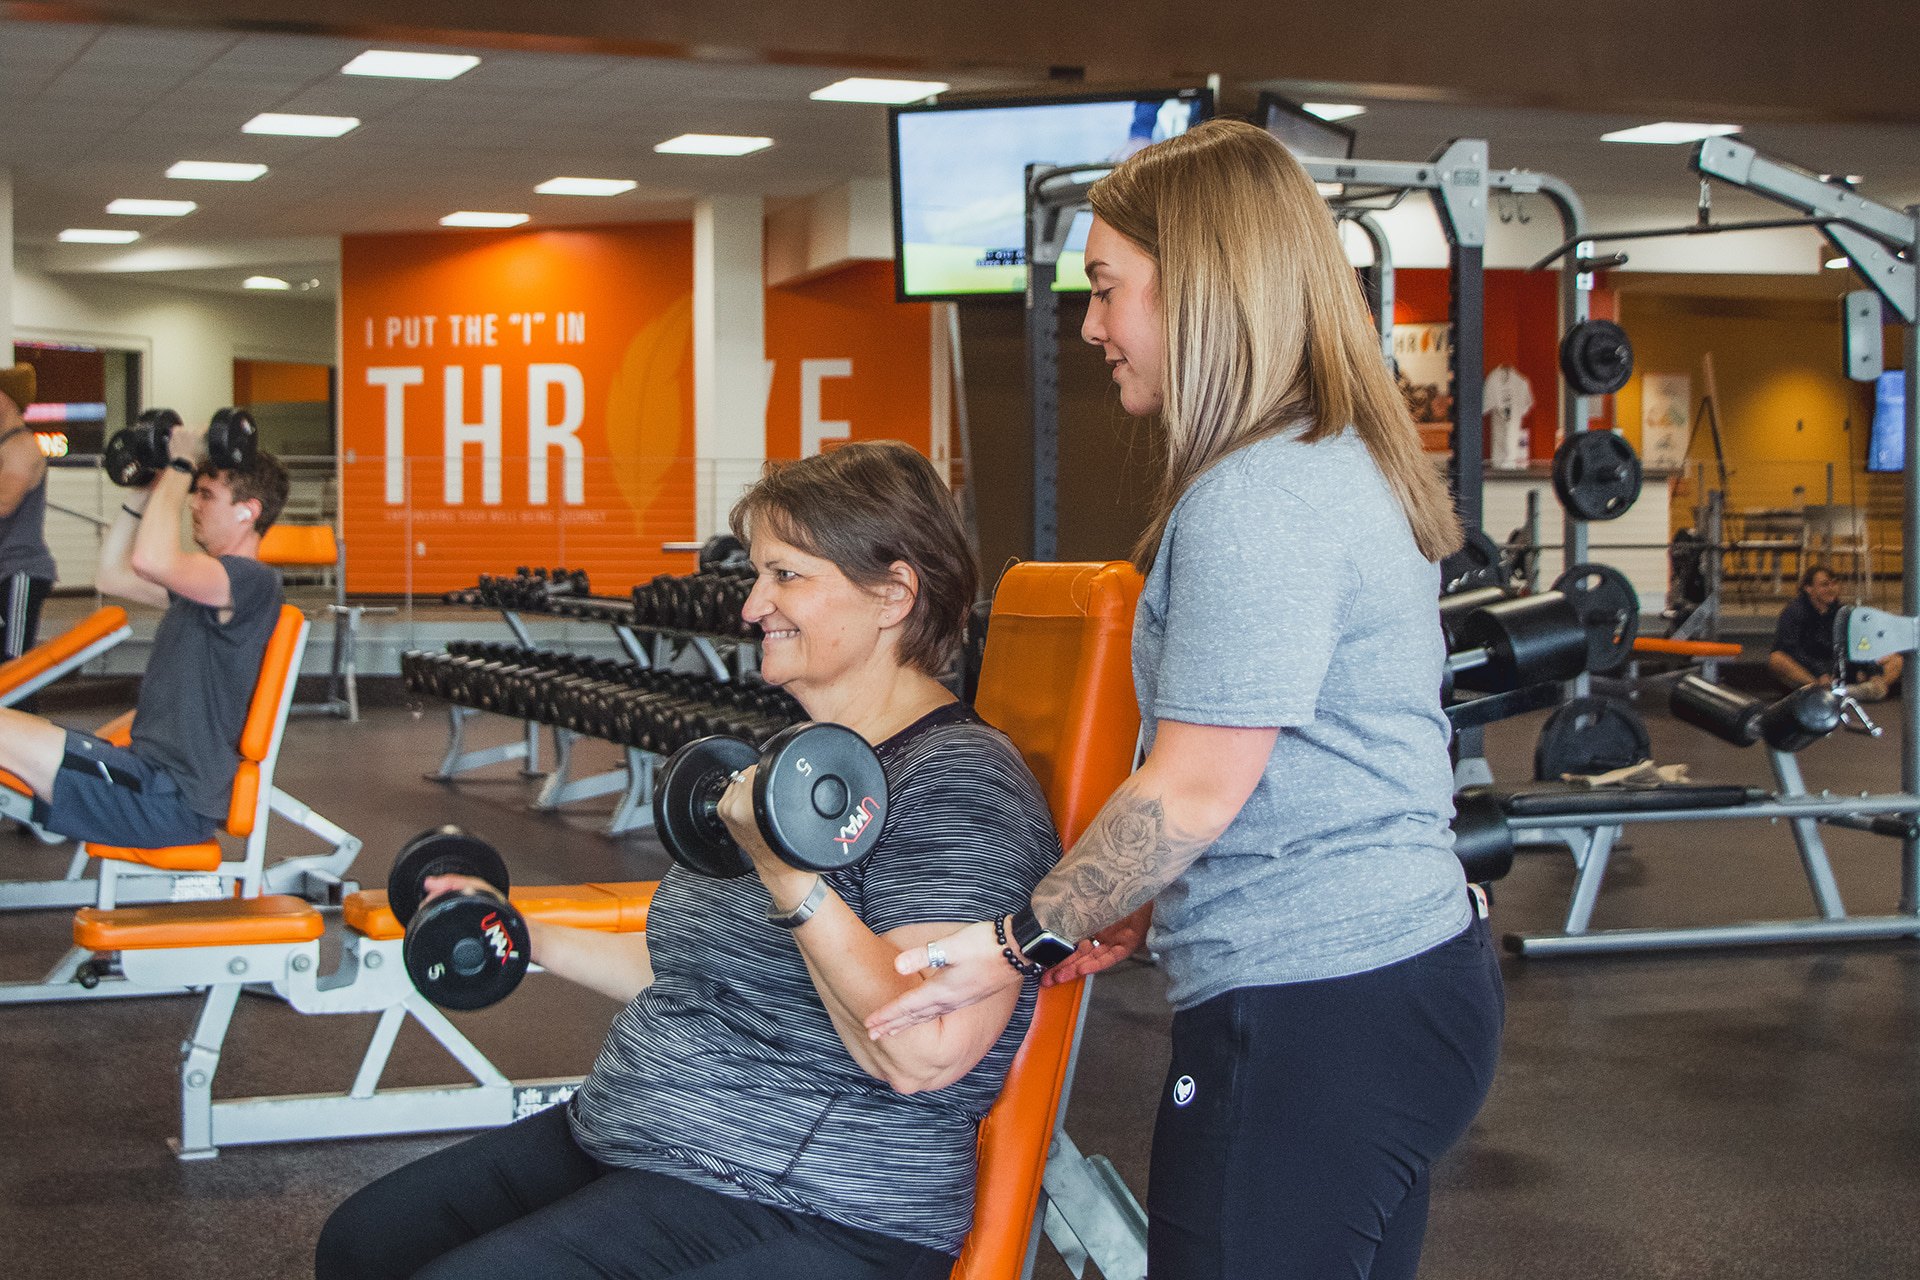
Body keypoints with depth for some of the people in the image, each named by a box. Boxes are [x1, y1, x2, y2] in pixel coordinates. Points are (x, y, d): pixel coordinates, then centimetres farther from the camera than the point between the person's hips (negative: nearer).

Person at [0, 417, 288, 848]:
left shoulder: (252, 582, -15)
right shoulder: (205, 582, 17)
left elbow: (150, 559, -31)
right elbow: (113, 575, 27)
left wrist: (181, 465, -18)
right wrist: (144, 488, 18)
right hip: (153, 772, 11)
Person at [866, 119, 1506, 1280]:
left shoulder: (1253, 501, -18)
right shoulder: (1347, 464, 14)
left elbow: (1196, 789, -19)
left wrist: (1026, 943, -9)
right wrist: (1141, 911, 17)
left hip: (1312, 1023, -10)